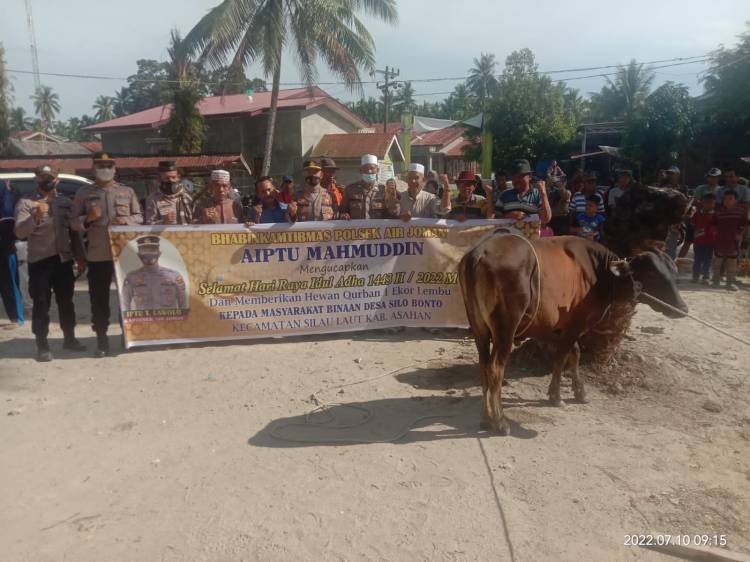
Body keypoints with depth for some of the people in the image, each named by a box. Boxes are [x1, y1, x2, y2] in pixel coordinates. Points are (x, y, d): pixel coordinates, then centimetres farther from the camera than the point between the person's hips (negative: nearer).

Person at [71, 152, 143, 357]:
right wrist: (88, 218, -13)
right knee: (99, 298, 3)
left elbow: (139, 217, 9)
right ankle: (102, 339, 13)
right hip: (97, 255, 0)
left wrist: (127, 220, -11)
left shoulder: (127, 191, 8)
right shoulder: (83, 193, 7)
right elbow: (73, 222, 7)